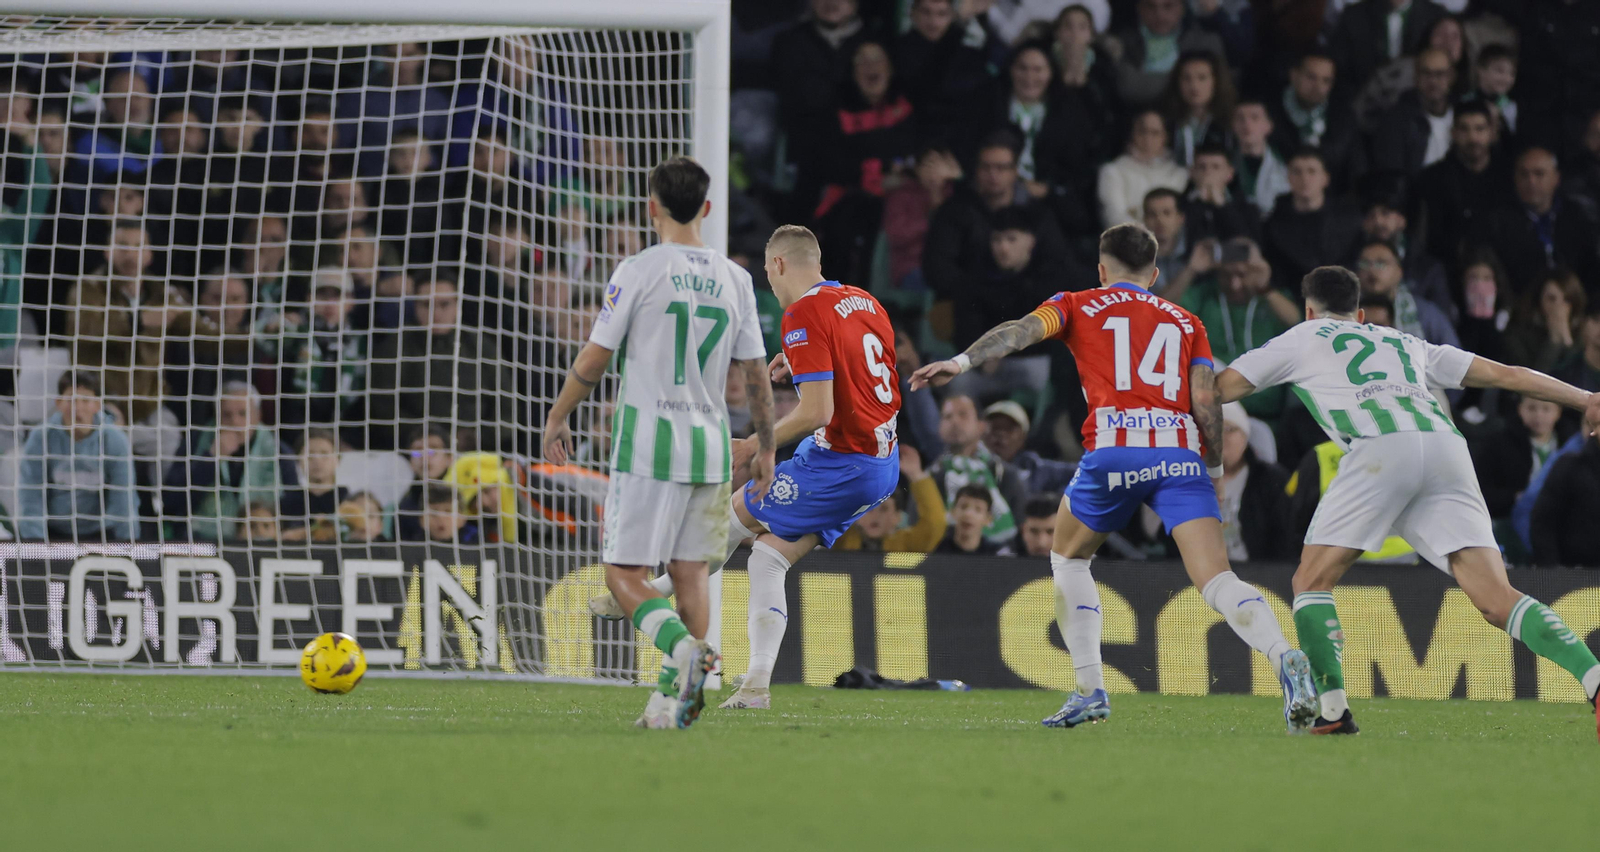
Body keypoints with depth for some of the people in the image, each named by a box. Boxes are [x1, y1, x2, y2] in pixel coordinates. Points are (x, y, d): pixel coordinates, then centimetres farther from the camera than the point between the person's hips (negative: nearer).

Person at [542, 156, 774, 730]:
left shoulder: (638, 272, -7)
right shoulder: (735, 279, 6)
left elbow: (591, 364, -4)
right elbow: (756, 376, 8)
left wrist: (557, 420, 11)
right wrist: (766, 450, 18)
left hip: (649, 440, -5)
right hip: (711, 444, 5)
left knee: (624, 575, -2)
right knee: (690, 574, 10)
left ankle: (682, 646, -28)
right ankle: (676, 697, 5)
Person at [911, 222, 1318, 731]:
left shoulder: (1079, 306, 20)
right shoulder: (1186, 322, 24)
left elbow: (1022, 330, 0)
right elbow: (1205, 400, 12)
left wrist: (961, 362, -9)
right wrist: (1215, 471, 18)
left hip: (1113, 449, -1)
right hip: (1181, 453, 1)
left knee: (1069, 559, 23)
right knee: (1216, 580, -8)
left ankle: (1090, 689, 16)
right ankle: (1284, 659, -33)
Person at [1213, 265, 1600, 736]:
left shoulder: (1303, 338, 27)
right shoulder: (1406, 343, 38)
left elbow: (1220, 388, 27)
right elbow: (1505, 374, 34)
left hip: (1381, 447, -4)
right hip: (1447, 445, 4)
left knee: (1312, 582, 10)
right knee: (1496, 599, -4)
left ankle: (1332, 705, -5)